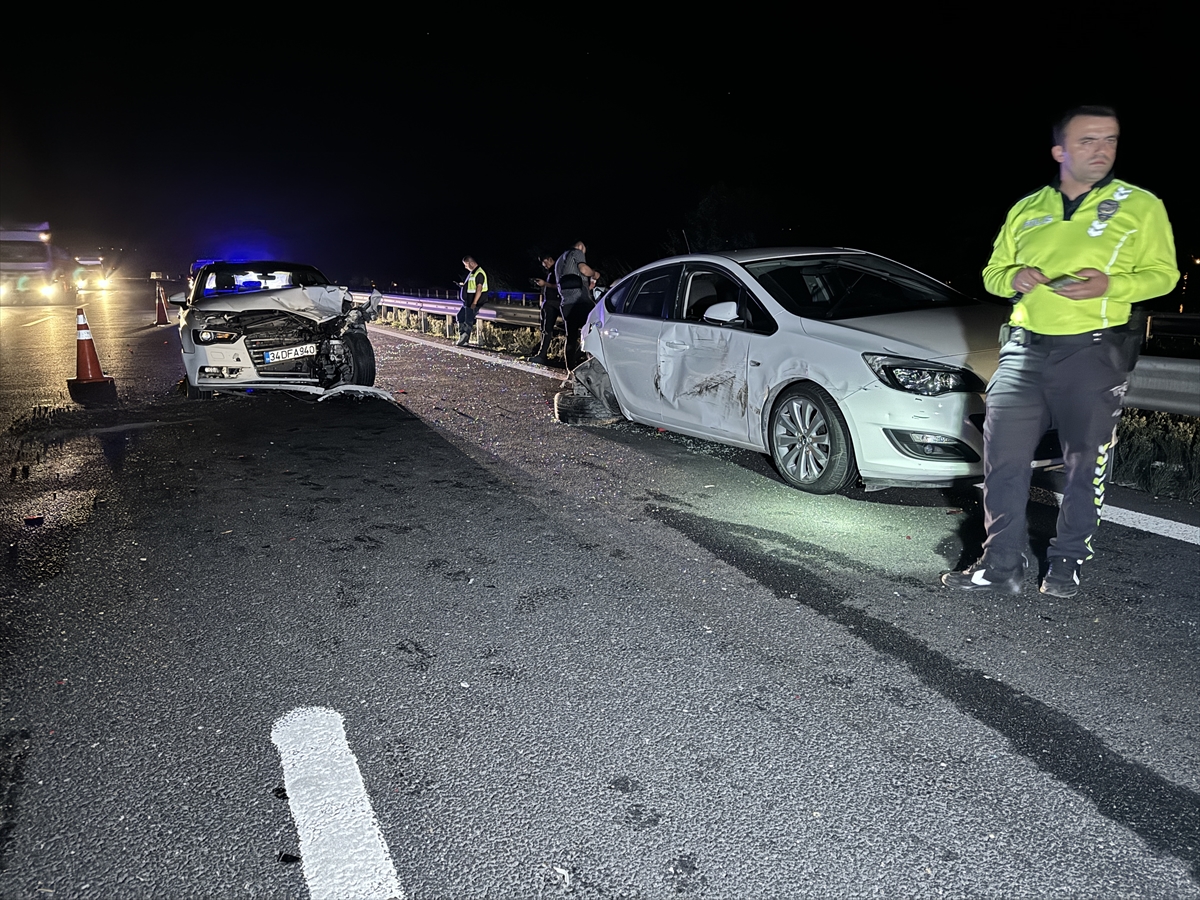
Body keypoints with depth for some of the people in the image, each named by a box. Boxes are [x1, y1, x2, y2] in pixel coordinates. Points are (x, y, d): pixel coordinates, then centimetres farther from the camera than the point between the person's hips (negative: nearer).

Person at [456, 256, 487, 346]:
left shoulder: (479, 273, -17)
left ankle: (464, 341, 3)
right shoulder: (472, 272, 14)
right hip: (467, 302, 10)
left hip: (473, 303, -10)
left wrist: (474, 303, -25)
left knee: (468, 322, -5)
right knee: (459, 317, 13)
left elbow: (479, 289, -22)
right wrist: (464, 285, 6)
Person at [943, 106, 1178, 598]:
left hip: (1094, 353, -2)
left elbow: (1162, 275, 2)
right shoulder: (1026, 210, 12)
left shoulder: (1140, 205, 4)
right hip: (1025, 348, 3)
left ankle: (1067, 563, 20)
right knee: (1003, 455, -3)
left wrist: (1109, 286, -17)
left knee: (1085, 464, 5)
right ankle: (1002, 564, 5)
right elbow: (992, 273, 18)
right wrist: (1015, 278, -6)